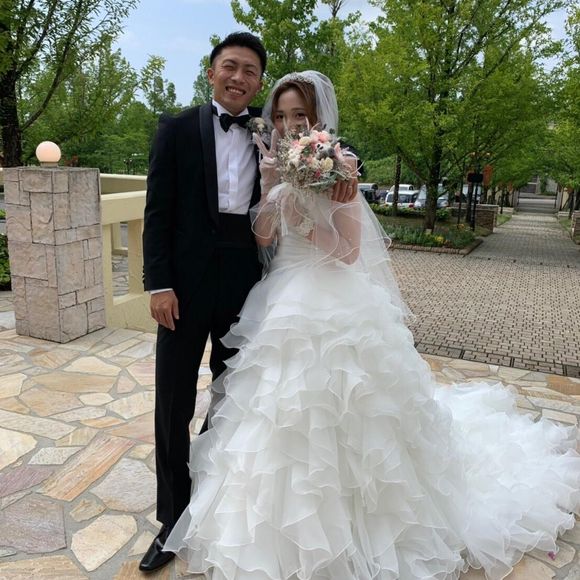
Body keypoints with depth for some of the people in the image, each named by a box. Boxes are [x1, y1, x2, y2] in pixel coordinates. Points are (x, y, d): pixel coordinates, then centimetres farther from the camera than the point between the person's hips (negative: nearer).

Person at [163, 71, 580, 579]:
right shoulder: (282, 171, 10)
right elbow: (262, 240, 3)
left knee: (328, 420, 2)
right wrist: (269, 187, -9)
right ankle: (289, 530, 36)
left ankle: (340, 535, 27)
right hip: (284, 306, 7)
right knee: (284, 419, 14)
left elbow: (350, 253, -13)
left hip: (332, 310, -6)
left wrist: (302, 220, -20)